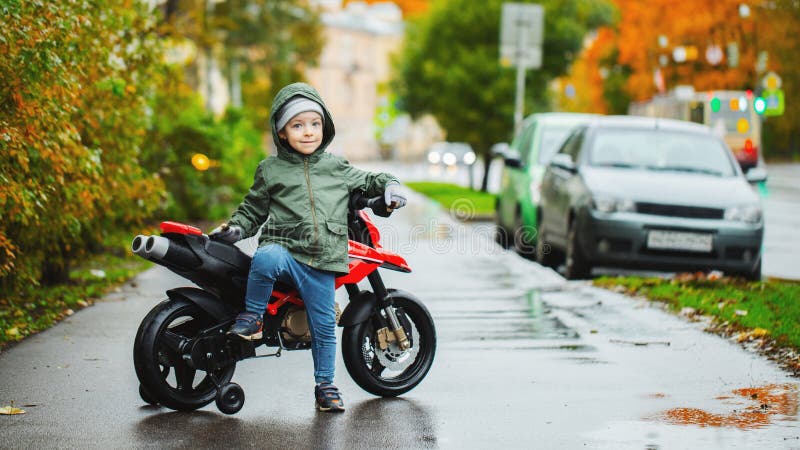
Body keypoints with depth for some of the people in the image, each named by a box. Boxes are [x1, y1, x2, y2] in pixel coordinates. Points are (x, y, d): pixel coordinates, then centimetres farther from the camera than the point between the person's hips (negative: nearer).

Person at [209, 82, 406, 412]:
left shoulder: (337, 168, 13)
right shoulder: (271, 170, 7)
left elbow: (366, 180, 28)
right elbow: (254, 208, 13)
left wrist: (388, 185, 9)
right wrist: (235, 227, -4)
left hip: (321, 262, 3)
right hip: (284, 249, -2)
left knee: (324, 324, 4)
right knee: (266, 258, -39)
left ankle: (325, 385, 22)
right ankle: (253, 316, -17)